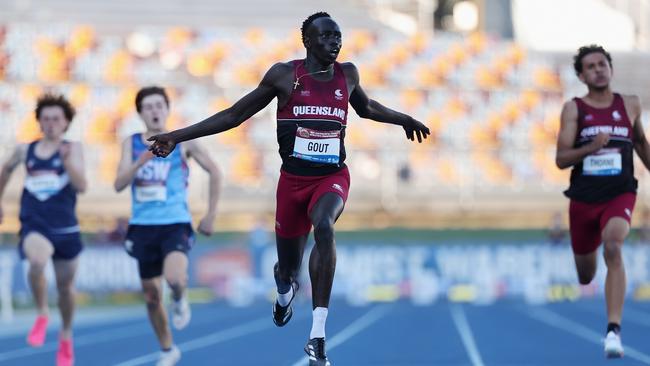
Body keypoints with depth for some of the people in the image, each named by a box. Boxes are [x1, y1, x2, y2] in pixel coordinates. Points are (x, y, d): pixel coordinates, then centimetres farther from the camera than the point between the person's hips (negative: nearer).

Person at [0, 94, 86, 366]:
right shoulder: (24, 151, 4)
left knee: (65, 286, 13)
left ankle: (66, 336, 40)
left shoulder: (72, 149, -2)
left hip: (65, 227, 1)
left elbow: (81, 187, -15)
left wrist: (68, 162, -31)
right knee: (37, 261, -34)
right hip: (34, 224, -1)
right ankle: (41, 316, -11)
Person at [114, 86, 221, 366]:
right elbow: (119, 184, -7)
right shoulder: (132, 143, 3)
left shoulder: (182, 142, -2)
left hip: (175, 224, -3)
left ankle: (180, 300, 7)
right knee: (151, 296, 9)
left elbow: (214, 172, 7)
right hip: (143, 226, 3)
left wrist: (210, 216, 5)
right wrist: (140, 162, -25)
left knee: (174, 278, -30)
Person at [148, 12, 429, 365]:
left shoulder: (347, 74, 4)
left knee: (324, 228, -34)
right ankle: (285, 290, 54)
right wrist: (177, 136, -4)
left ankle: (317, 335, -35)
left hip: (332, 177, 0)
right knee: (288, 268, 10)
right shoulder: (285, 75, -4)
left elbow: (365, 107, 29)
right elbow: (234, 115, 1)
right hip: (293, 178, 0)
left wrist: (404, 120, 33)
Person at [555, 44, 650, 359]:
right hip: (583, 198, 1)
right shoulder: (573, 109, -2)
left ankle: (614, 330, -34)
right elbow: (561, 159, -8)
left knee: (613, 247, -30)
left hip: (620, 194, -1)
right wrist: (591, 147, -23)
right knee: (585, 277, 12)